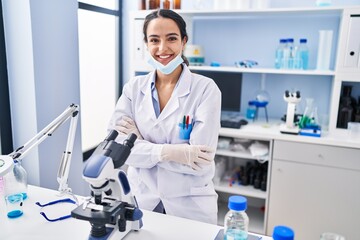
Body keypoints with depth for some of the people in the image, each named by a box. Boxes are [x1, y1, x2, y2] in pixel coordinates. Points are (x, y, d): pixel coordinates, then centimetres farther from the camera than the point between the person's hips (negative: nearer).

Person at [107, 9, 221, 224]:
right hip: (140, 200, 3)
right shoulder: (133, 88, -2)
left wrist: (140, 141, -15)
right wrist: (168, 152, -24)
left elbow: (201, 161, -20)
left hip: (191, 206, -2)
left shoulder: (206, 89, -13)